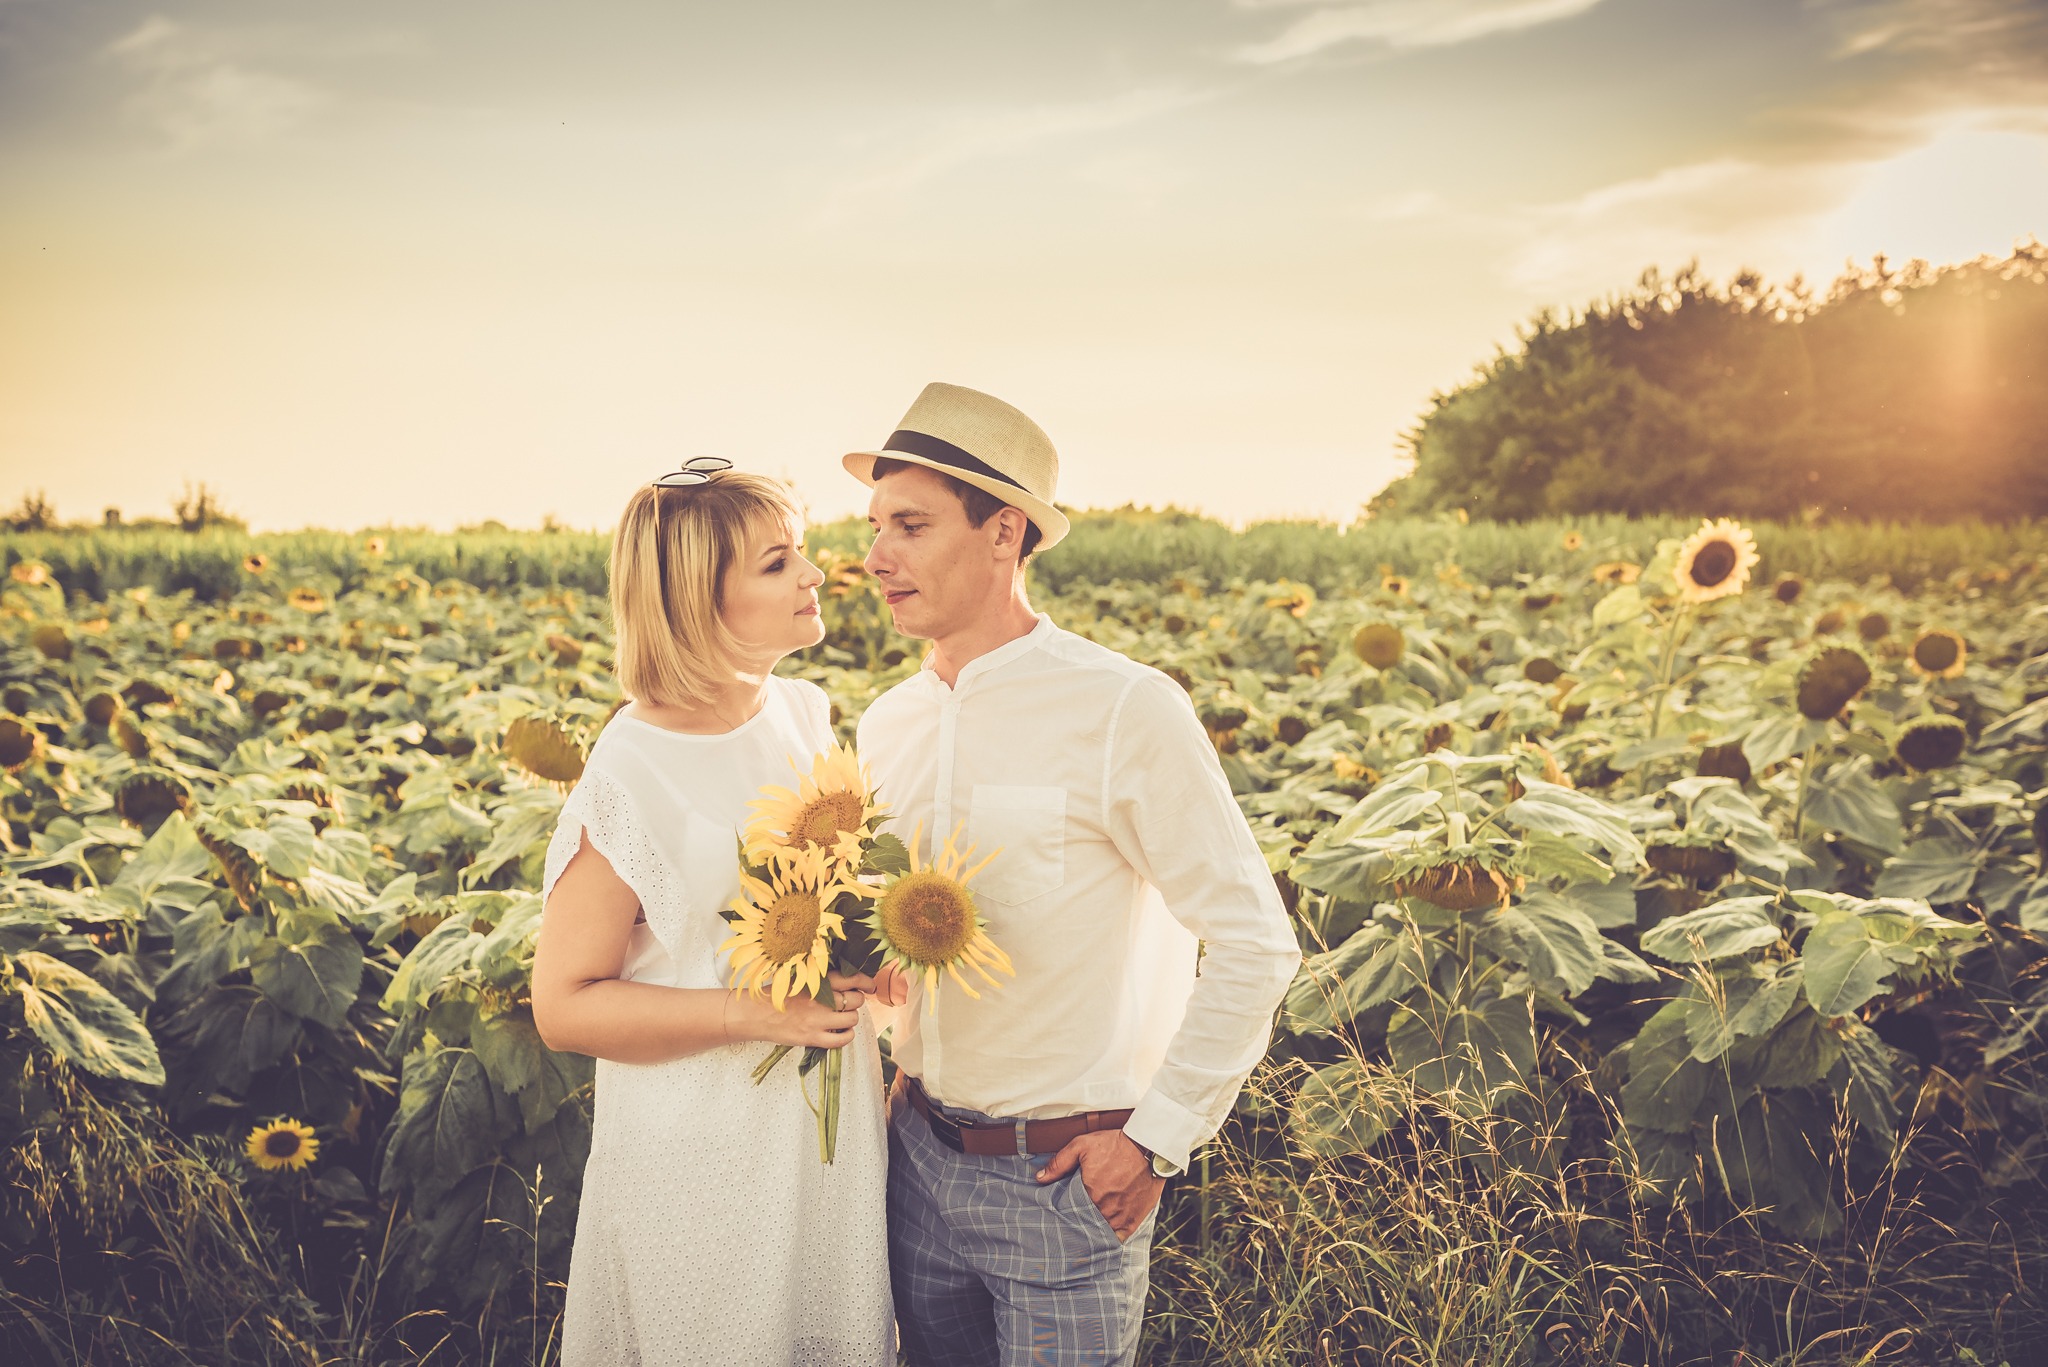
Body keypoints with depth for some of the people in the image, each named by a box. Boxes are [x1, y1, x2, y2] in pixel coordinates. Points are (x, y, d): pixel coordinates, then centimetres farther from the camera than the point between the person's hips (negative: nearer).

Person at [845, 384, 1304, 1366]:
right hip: (920, 1155, 6)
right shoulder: (885, 725, 4)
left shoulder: (1126, 711, -15)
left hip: (1069, 1176, -5)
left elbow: (1254, 944, -12)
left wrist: (1158, 1137, -12)